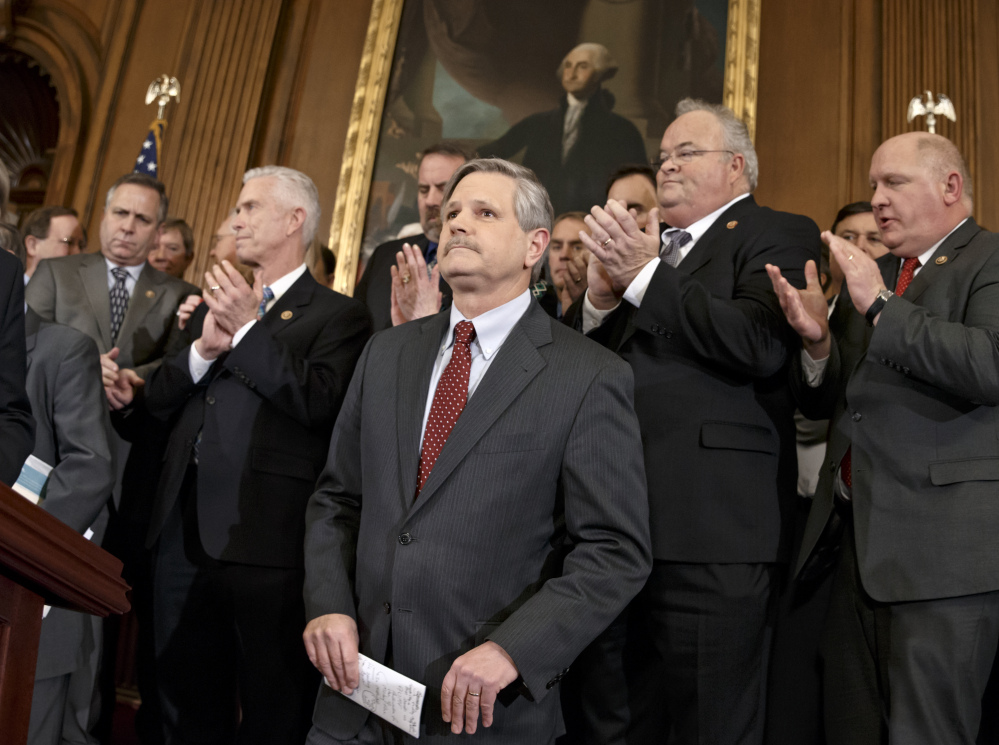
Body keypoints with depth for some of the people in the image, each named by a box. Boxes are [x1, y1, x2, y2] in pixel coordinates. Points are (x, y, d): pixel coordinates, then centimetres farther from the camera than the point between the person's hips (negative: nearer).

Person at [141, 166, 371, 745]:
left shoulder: (339, 315, -3)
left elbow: (318, 402, -18)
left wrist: (249, 328, -16)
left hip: (266, 542, -6)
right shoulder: (217, 303, 19)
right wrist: (203, 349, -6)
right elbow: (157, 401, 12)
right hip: (185, 533, 7)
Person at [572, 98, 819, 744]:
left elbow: (762, 345, -18)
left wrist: (646, 274, -15)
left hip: (715, 528, -6)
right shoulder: (642, 243, 21)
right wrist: (602, 290, -4)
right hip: (624, 519, 7)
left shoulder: (781, 235, 1)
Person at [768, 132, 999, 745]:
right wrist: (818, 341, -5)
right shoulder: (868, 275, 18)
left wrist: (881, 306, -20)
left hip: (943, 546, -7)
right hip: (861, 543, 7)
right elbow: (821, 403, 15)